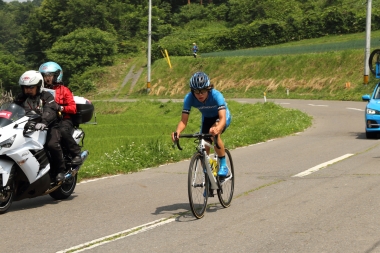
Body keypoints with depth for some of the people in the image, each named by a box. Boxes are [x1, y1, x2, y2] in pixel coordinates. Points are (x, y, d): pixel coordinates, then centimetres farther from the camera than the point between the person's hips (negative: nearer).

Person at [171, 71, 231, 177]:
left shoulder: (216, 95, -38)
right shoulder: (189, 98, -29)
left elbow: (223, 118, -48)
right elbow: (183, 121, -30)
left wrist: (217, 129, -70)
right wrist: (178, 131, -52)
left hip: (221, 117, -4)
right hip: (207, 118, 4)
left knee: (214, 134, -33)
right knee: (203, 149, -4)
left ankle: (223, 165, -18)